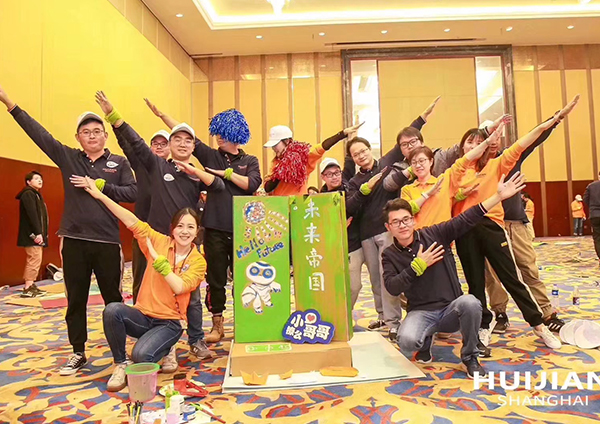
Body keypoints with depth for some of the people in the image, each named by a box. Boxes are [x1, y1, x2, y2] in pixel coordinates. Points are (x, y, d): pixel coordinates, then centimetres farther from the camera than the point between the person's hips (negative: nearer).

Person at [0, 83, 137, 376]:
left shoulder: (119, 163, 3)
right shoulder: (68, 157, 7)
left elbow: (132, 193, -7)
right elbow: (38, 133, 3)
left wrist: (99, 186, -12)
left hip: (107, 242, -2)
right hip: (74, 241, 2)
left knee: (113, 299, 7)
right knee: (76, 300, 11)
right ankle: (78, 353, 26)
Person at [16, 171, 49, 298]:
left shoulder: (35, 195, 22)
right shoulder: (28, 194, -9)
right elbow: (32, 215, -19)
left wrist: (41, 233, 13)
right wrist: (37, 233, -24)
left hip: (37, 234, 10)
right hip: (32, 235, -10)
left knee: (33, 260, 12)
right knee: (35, 260, -10)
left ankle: (31, 285, 17)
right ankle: (28, 289, -7)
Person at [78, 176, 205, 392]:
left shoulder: (198, 262, -5)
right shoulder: (160, 241, -1)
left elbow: (179, 287, -19)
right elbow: (133, 222, -6)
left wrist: (157, 258, -21)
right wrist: (100, 195, -11)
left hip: (169, 322, -2)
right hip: (143, 315, 2)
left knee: (141, 356, -29)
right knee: (112, 310, -29)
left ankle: (165, 348, 9)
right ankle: (121, 364, -6)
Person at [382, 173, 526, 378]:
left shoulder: (435, 234, -2)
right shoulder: (390, 254, -1)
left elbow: (466, 219, -7)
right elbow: (392, 287, -13)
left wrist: (499, 196, -14)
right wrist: (417, 266, -19)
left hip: (451, 309, 1)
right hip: (421, 312, -1)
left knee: (470, 302, -34)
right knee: (406, 341, -32)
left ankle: (470, 357, -4)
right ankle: (425, 344, 10)